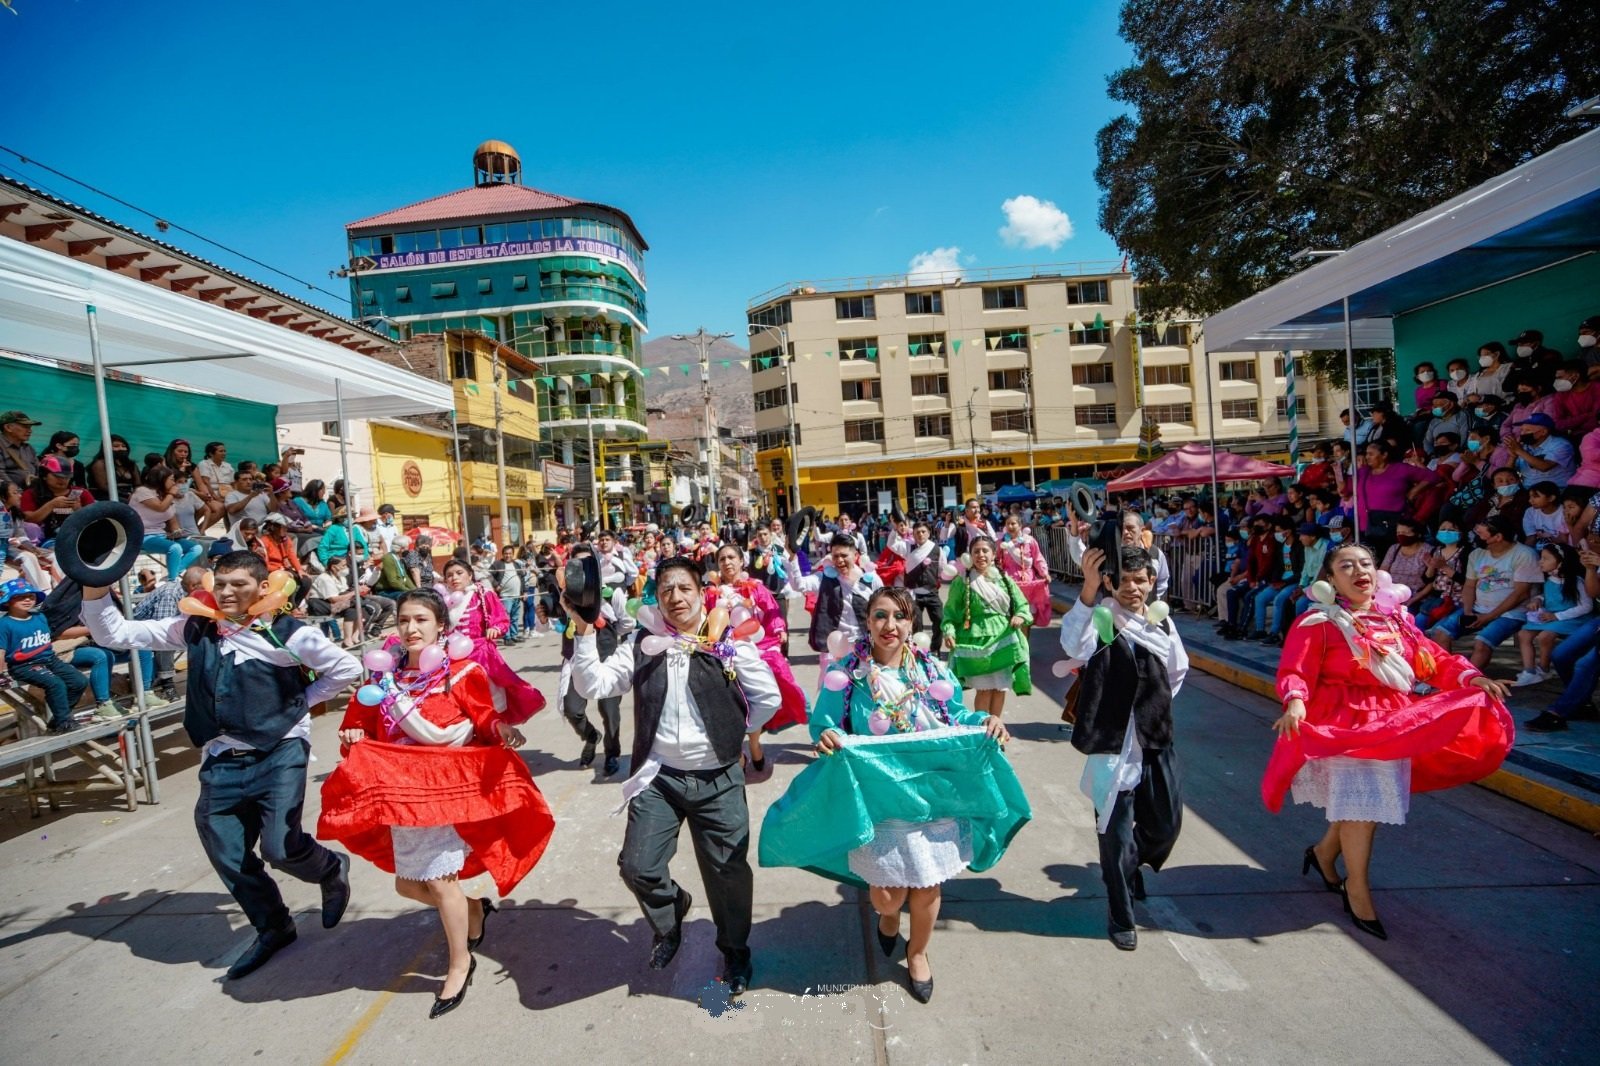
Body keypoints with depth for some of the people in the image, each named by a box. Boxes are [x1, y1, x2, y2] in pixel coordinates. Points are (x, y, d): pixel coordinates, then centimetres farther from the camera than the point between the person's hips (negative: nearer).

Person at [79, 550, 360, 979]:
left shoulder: (288, 633, -10)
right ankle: (273, 928, 33)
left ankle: (333, 869, 22)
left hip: (279, 753, -5)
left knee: (280, 848, -13)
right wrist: (94, 589, -9)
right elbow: (114, 634, 5)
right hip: (221, 761, 5)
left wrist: (302, 702, -4)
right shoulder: (195, 630, 4)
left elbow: (347, 668, -5)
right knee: (227, 855, 10)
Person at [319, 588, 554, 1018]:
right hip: (401, 789, 6)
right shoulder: (385, 675, 5)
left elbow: (484, 717, -10)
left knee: (439, 879, -4)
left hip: (447, 784, -6)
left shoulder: (459, 671, -10)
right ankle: (473, 909, 41)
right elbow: (365, 721, 13)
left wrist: (502, 730, -30)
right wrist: (353, 735, -8)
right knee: (407, 883, 14)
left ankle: (460, 962, 19)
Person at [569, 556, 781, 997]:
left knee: (727, 872, 8)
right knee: (637, 867, -2)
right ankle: (669, 918, 35)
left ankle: (735, 953, 39)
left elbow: (769, 698, 1)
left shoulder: (731, 645, -5)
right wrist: (584, 632, -14)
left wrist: (735, 731, 4)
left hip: (719, 779, -1)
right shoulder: (642, 646, 1)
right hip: (659, 777, 1)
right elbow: (592, 685, -6)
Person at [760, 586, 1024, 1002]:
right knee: (888, 894, 1)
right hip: (877, 800, -2)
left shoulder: (932, 670, 0)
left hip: (933, 796, 2)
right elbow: (824, 724, -5)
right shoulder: (846, 674, -7)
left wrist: (985, 722, -11)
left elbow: (957, 718, 9)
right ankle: (888, 917, 43)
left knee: (928, 886, 11)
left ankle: (918, 953, 44)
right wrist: (826, 738, -27)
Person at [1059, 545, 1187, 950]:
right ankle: (1121, 918, 23)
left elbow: (1178, 670, 21)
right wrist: (1088, 589, -48)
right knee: (1117, 833, 4)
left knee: (1167, 823, 17)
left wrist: (1156, 704, 14)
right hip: (1113, 742, -5)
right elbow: (1075, 646, -38)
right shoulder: (1100, 619, -14)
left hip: (1156, 739, 5)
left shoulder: (1162, 620, 4)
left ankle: (1131, 867, 47)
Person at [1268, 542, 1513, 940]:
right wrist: (1295, 702, -35)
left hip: (1395, 723, 6)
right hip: (1343, 722, -6)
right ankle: (1357, 889, 11)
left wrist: (1471, 677, -8)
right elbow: (1295, 671, -18)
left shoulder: (1397, 618, 9)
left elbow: (1432, 658, 9)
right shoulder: (1319, 622, -11)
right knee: (1361, 800, -7)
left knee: (1368, 799, 14)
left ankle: (1325, 851, 39)